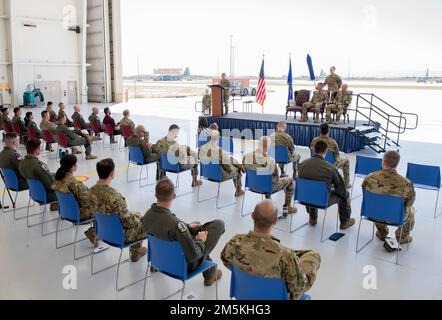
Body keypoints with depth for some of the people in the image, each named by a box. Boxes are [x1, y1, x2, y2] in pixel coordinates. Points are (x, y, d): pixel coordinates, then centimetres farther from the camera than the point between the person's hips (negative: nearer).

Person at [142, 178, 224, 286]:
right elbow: (193, 255, -32)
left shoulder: (146, 216, -14)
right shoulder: (175, 223, -39)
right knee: (219, 224, 1)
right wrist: (200, 240, -12)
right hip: (185, 264, -7)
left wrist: (187, 227, 11)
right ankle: (210, 272, 21)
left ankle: (209, 272, 39)